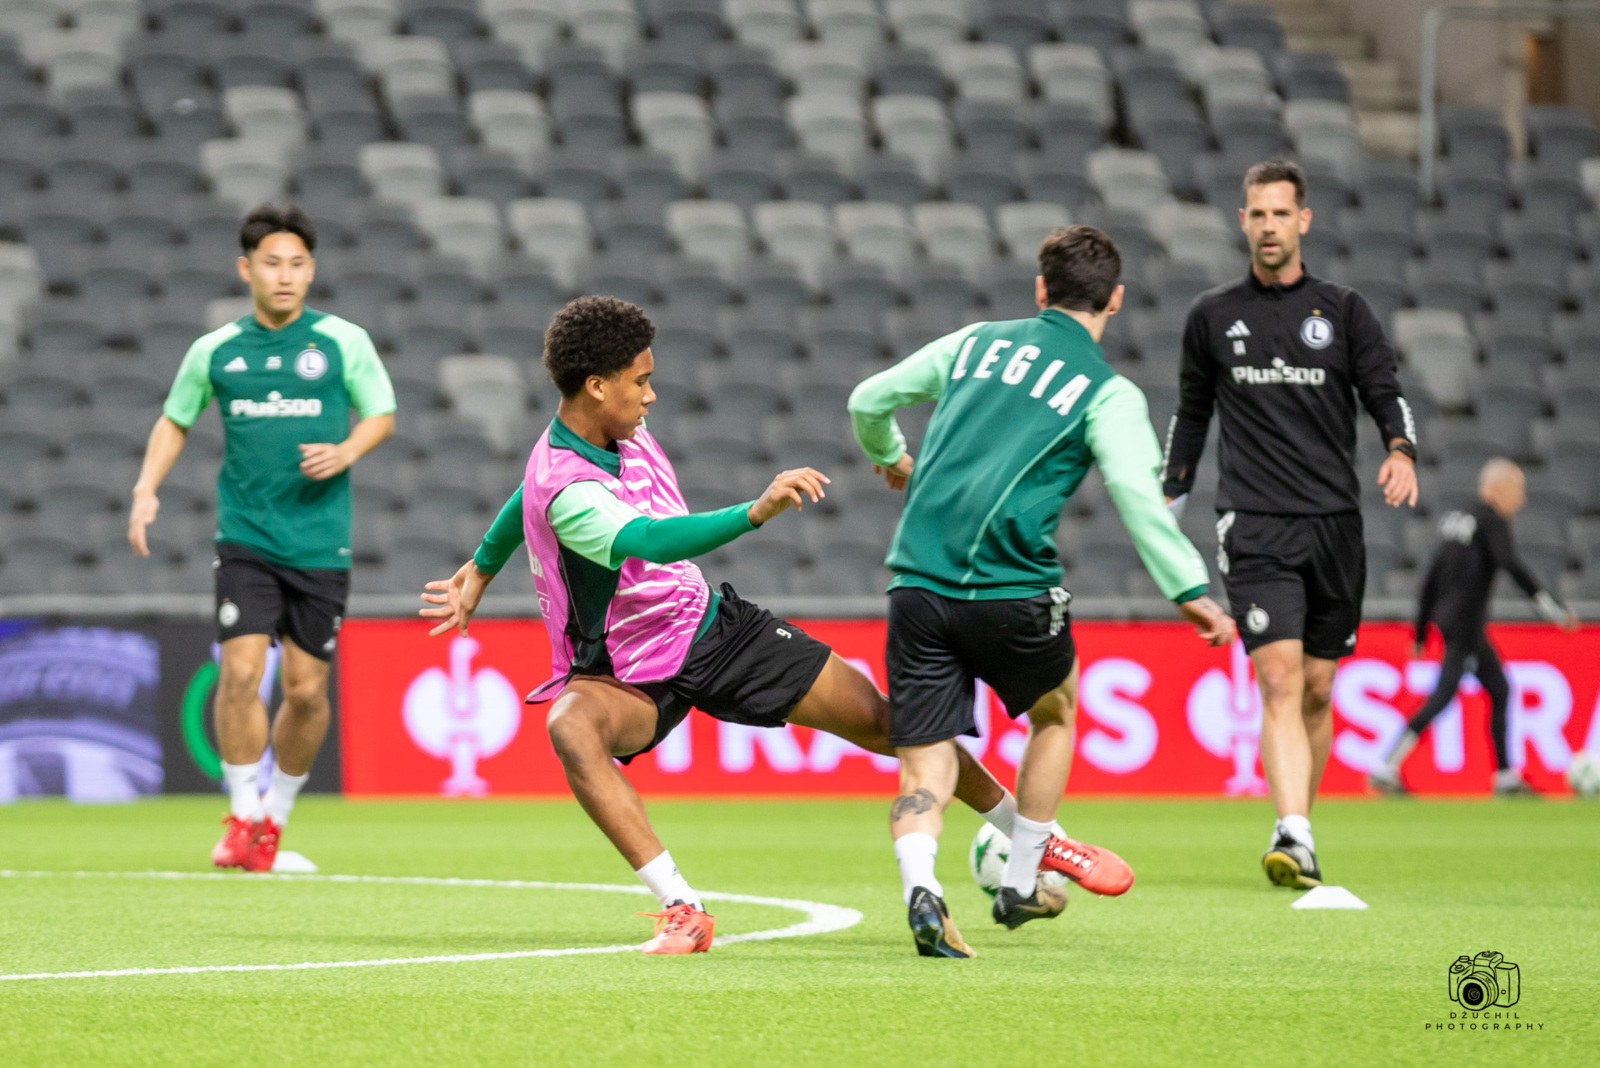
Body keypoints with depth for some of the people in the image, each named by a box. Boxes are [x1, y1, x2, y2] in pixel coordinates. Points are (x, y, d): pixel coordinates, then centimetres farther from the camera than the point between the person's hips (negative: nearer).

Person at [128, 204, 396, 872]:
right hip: (245, 538, 0)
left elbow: (382, 416, 9)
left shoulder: (344, 342, 1)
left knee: (307, 688, 2)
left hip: (321, 542, 0)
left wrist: (346, 451, -11)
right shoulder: (214, 351, 5)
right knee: (241, 668, -14)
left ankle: (276, 816, 23)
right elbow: (175, 421, 18)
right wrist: (147, 488, 4)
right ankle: (241, 819, 0)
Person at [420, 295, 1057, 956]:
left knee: (876, 717, 2)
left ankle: (1020, 827, 22)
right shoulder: (565, 490, -30)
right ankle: (682, 909, -42)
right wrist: (758, 511, -58)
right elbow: (650, 542, -48)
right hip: (628, 671, -7)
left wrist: (482, 567, 28)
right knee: (570, 727, -40)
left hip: (712, 623, 7)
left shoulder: (621, 431, -4)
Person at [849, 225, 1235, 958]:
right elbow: (1138, 496, -13)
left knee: (925, 769, 5)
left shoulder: (976, 344, 16)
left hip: (917, 583, 3)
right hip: (1012, 590, -3)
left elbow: (868, 401, 24)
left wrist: (889, 457, 44)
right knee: (1055, 712, 27)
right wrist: (1189, 590, -11)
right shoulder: (1108, 394, 2)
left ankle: (919, 886, -23)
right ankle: (1019, 885, 31)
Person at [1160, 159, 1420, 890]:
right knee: (1280, 680, -17)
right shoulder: (1212, 316, 9)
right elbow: (1192, 411, 20)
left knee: (1318, 691, 7)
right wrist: (1170, 498, 18)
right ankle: (1295, 838, -27)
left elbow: (1385, 393, 3)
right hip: (1253, 524, -2)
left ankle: (1296, 831, 21)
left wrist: (1401, 451, -18)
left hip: (1334, 525, 2)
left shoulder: (1342, 311, 7)